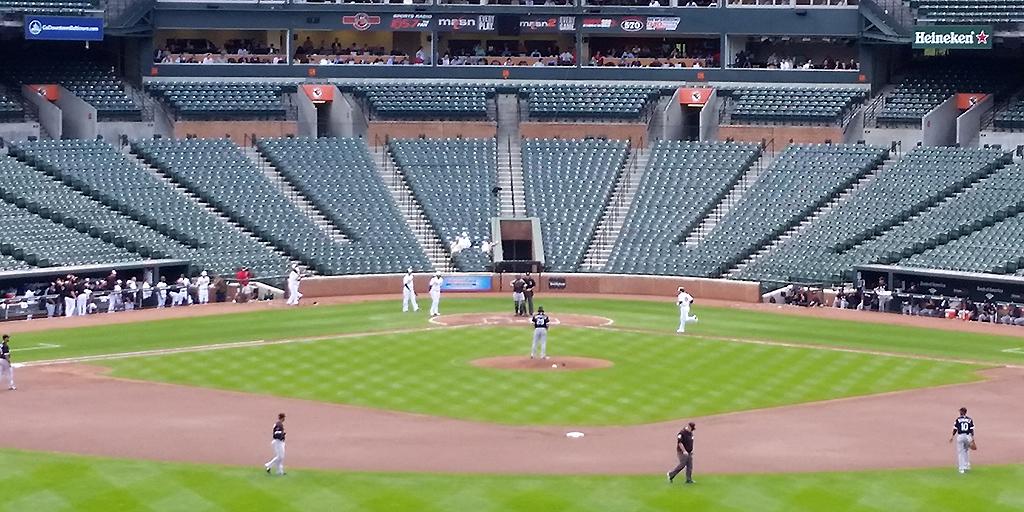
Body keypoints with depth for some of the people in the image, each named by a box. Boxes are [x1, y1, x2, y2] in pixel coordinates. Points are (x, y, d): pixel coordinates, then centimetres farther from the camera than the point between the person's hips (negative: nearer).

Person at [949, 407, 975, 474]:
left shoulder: (958, 419, -3)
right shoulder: (970, 419, 2)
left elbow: (955, 429, -2)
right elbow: (972, 430, 1)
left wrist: (952, 437, 10)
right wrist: (972, 439, 5)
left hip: (960, 436, -2)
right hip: (968, 436, 2)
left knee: (960, 453, 2)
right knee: (966, 451, 20)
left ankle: (961, 469, -2)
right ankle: (967, 466, 23)